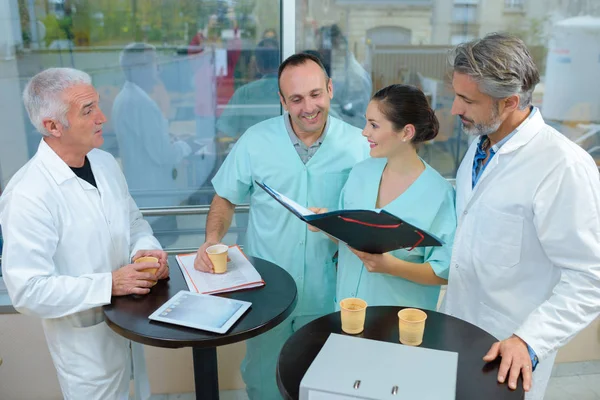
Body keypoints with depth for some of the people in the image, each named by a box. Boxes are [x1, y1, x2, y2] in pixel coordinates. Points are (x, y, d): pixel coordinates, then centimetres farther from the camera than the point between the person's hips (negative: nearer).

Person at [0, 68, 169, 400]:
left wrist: (146, 249, -11)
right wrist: (109, 284, -26)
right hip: (85, 338, -6)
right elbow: (27, 291, -24)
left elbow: (134, 222, 10)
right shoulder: (28, 195, -25)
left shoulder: (105, 163, -3)